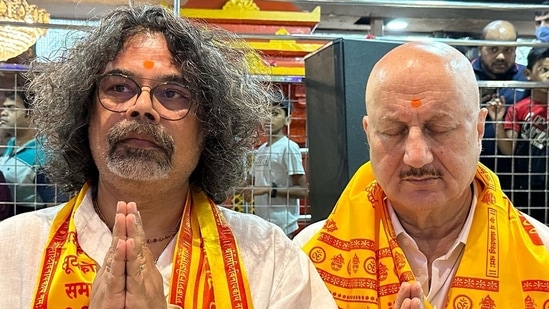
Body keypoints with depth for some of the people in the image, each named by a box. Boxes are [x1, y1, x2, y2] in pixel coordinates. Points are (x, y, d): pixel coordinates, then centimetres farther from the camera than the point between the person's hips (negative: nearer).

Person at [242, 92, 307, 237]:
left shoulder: (289, 147, -10)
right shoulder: (260, 150, 13)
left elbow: (302, 190, -13)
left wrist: (270, 189, -20)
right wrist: (249, 190, 0)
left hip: (281, 226, -8)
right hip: (261, 224, 8)